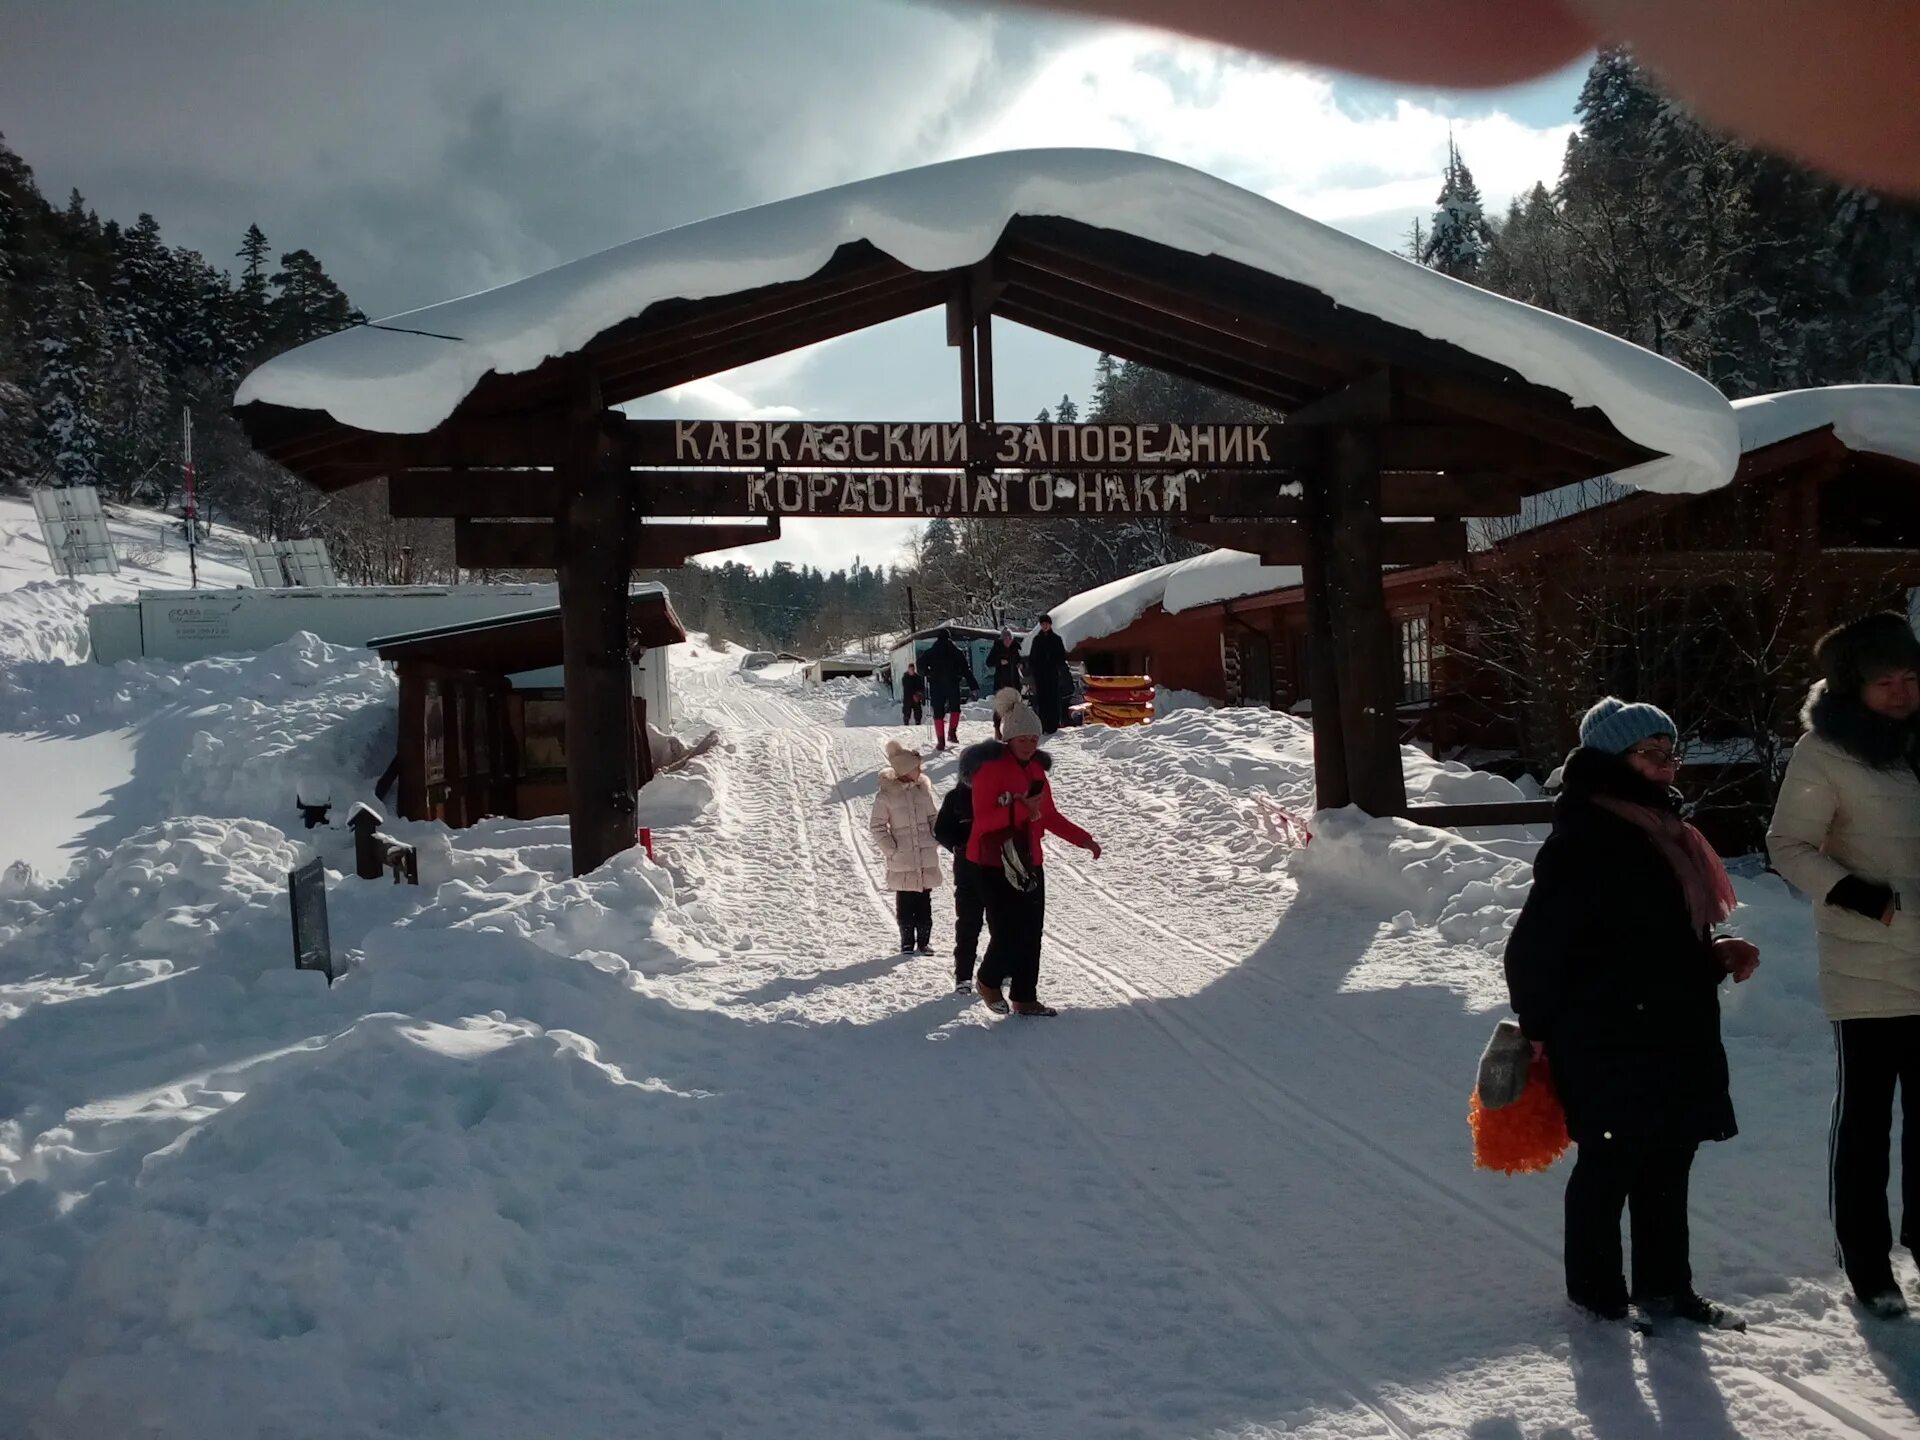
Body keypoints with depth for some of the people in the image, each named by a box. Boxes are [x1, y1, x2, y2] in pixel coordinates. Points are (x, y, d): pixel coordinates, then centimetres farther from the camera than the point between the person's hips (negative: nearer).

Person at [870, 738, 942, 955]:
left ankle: (924, 941, 20)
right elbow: (877, 826, -4)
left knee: (924, 901, 10)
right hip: (902, 861, -3)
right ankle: (907, 943, 16)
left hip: (927, 858, 3)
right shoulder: (886, 794, -9)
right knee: (905, 903, 5)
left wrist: (935, 843, 2)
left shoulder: (923, 788, 3)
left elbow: (934, 818, 12)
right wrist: (891, 850, -9)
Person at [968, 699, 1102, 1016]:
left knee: (1031, 933, 8)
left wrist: (1083, 839, 13)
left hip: (1030, 862, 7)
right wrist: (1023, 808, -29)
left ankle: (1025, 998, 19)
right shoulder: (990, 767, -13)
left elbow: (1050, 816, 18)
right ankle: (988, 981, 19)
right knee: (1007, 933, -8)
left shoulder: (1035, 768, 10)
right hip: (996, 864, -7)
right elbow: (983, 819, -20)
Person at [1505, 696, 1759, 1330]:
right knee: (1611, 1164, 1)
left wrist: (1718, 955, 8)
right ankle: (1595, 1295, 15)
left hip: (1673, 1035, 9)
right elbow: (1536, 943, -18)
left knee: (1668, 1160, 15)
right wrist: (1539, 1028, -14)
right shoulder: (1584, 839, -17)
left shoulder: (1661, 830, 13)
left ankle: (1665, 1287, 28)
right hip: (1611, 1044, -9)